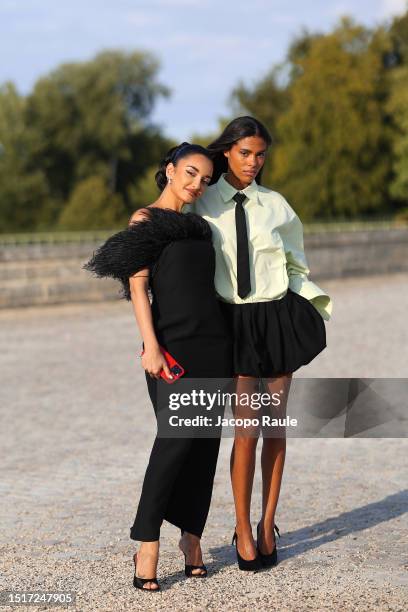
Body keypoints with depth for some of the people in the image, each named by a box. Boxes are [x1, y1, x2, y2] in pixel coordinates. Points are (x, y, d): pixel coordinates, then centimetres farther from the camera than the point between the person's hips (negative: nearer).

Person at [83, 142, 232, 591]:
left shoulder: (198, 227, 18)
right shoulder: (145, 220, 0)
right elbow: (138, 285, -8)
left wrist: (232, 343, 17)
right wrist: (151, 345, -18)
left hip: (213, 343, 6)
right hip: (172, 345, -6)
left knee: (206, 441, 3)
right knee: (176, 438, -15)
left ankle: (191, 536, 12)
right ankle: (148, 545, -9)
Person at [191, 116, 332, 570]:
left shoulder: (276, 206, 5)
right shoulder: (204, 206, 1)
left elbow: (295, 264, 13)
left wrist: (310, 308, 4)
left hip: (278, 316, 2)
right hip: (236, 322, -2)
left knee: (276, 424, 5)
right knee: (246, 428, -7)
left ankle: (268, 525, 15)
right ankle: (243, 530, 6)